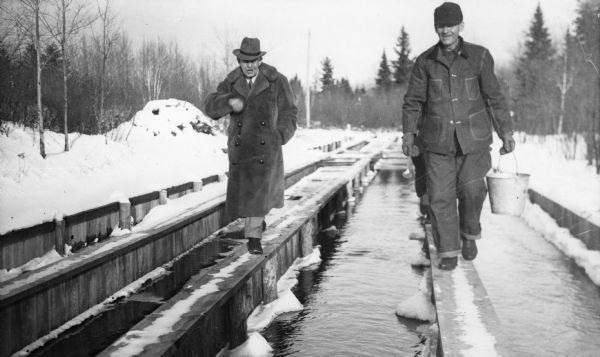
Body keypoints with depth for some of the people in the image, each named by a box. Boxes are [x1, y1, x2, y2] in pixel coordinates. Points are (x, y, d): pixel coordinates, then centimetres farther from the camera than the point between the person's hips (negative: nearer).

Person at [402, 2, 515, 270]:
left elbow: (494, 97, 1)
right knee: (440, 196, -4)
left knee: (472, 191, -10)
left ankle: (469, 234, 20)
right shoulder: (425, 61, 3)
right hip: (438, 139, 1)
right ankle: (448, 251, 10)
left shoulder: (479, 56, 0)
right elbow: (413, 100, 4)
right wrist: (408, 133, -6)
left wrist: (506, 132, -2)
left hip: (473, 137, 0)